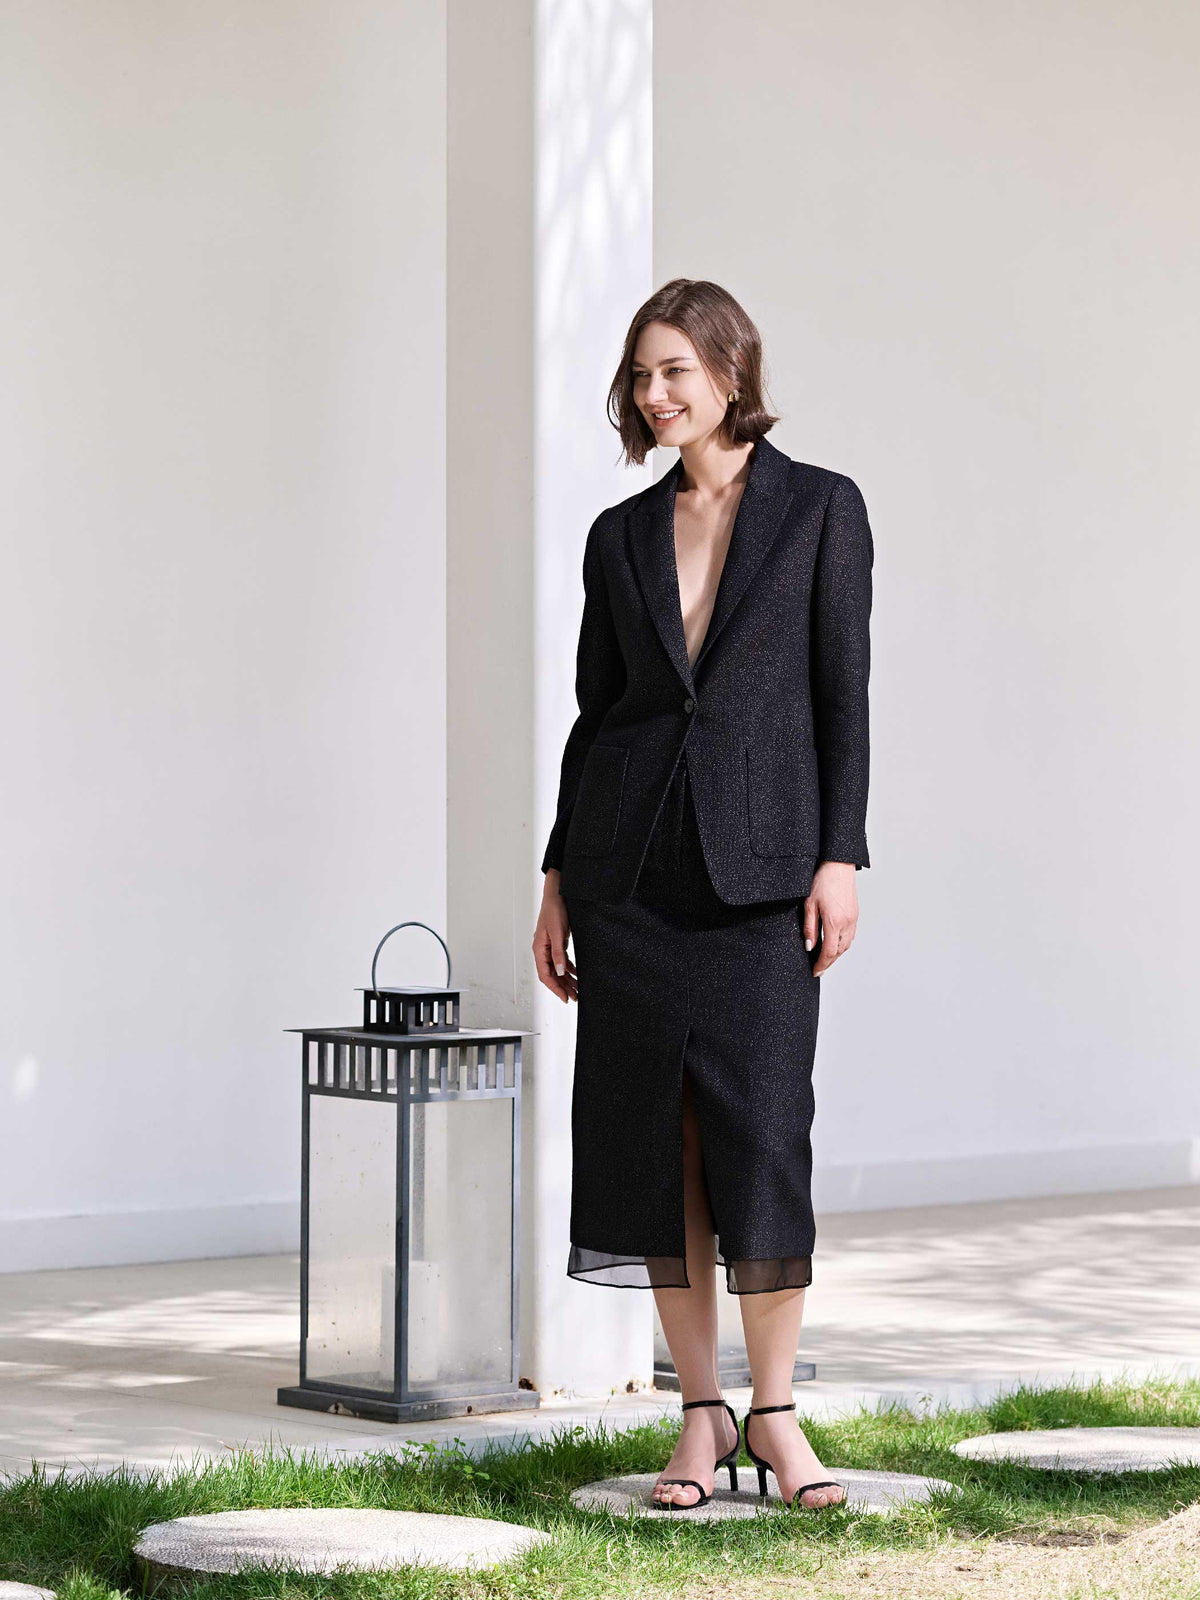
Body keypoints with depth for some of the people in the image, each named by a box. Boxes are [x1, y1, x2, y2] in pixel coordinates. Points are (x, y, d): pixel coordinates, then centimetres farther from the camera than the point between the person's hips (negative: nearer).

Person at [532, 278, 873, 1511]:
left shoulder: (821, 508, 2)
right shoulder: (621, 535, 11)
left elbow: (843, 694, -1)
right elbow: (595, 706, 13)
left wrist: (840, 858, -9)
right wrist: (559, 879, 9)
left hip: (757, 864, -3)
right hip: (630, 863, 3)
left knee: (761, 1130, -8)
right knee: (654, 1132, 2)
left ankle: (773, 1414, 4)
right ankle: (700, 1418, 10)